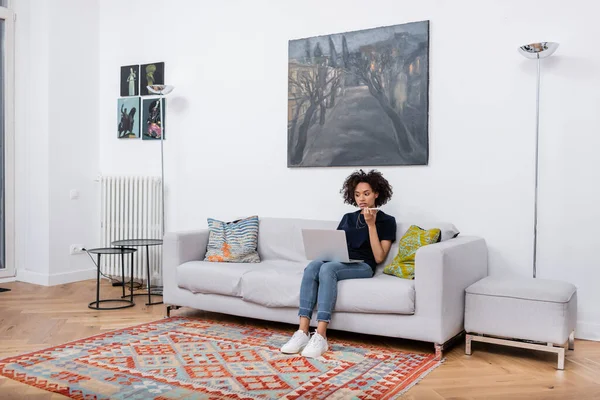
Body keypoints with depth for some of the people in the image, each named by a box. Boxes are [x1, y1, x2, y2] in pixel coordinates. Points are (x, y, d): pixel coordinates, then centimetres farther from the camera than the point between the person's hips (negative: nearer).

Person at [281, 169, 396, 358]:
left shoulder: (387, 221, 6)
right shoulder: (348, 218, 22)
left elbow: (378, 257, -5)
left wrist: (371, 224, -9)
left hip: (363, 267, -5)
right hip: (339, 262, 5)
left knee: (327, 268, -36)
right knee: (312, 266, -30)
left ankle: (320, 336, -40)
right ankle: (302, 332, -36)